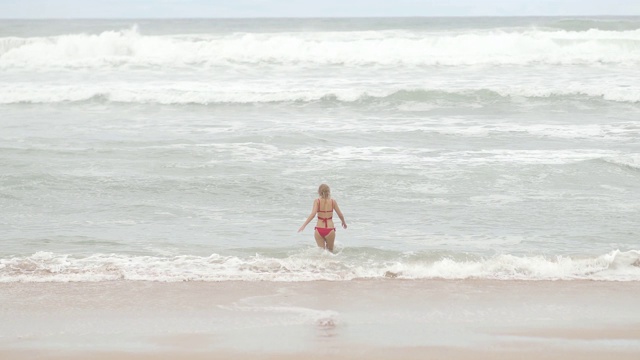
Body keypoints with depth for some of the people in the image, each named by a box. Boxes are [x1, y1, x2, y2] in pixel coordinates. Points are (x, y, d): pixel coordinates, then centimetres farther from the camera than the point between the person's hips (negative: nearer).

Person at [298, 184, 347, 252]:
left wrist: (304, 225, -15)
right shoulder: (333, 201, 2)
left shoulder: (317, 201, -2)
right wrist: (344, 223, 28)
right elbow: (340, 215, 7)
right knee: (330, 250, 20)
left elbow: (313, 214, -15)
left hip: (319, 229, 0)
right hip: (330, 229, 0)